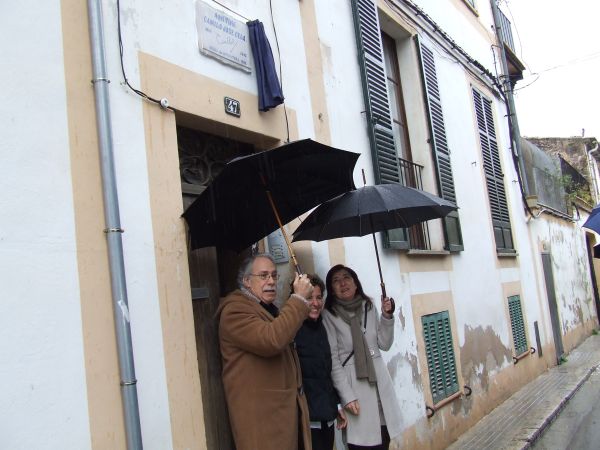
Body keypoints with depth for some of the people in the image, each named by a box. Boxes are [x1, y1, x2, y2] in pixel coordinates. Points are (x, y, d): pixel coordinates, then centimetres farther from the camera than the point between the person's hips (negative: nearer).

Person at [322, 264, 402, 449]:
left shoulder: (369, 306, 7)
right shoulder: (329, 315, -8)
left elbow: (384, 344, 9)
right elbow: (333, 360, -9)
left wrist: (387, 316, -4)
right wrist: (347, 396, -13)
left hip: (379, 379, 5)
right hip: (353, 383, -4)